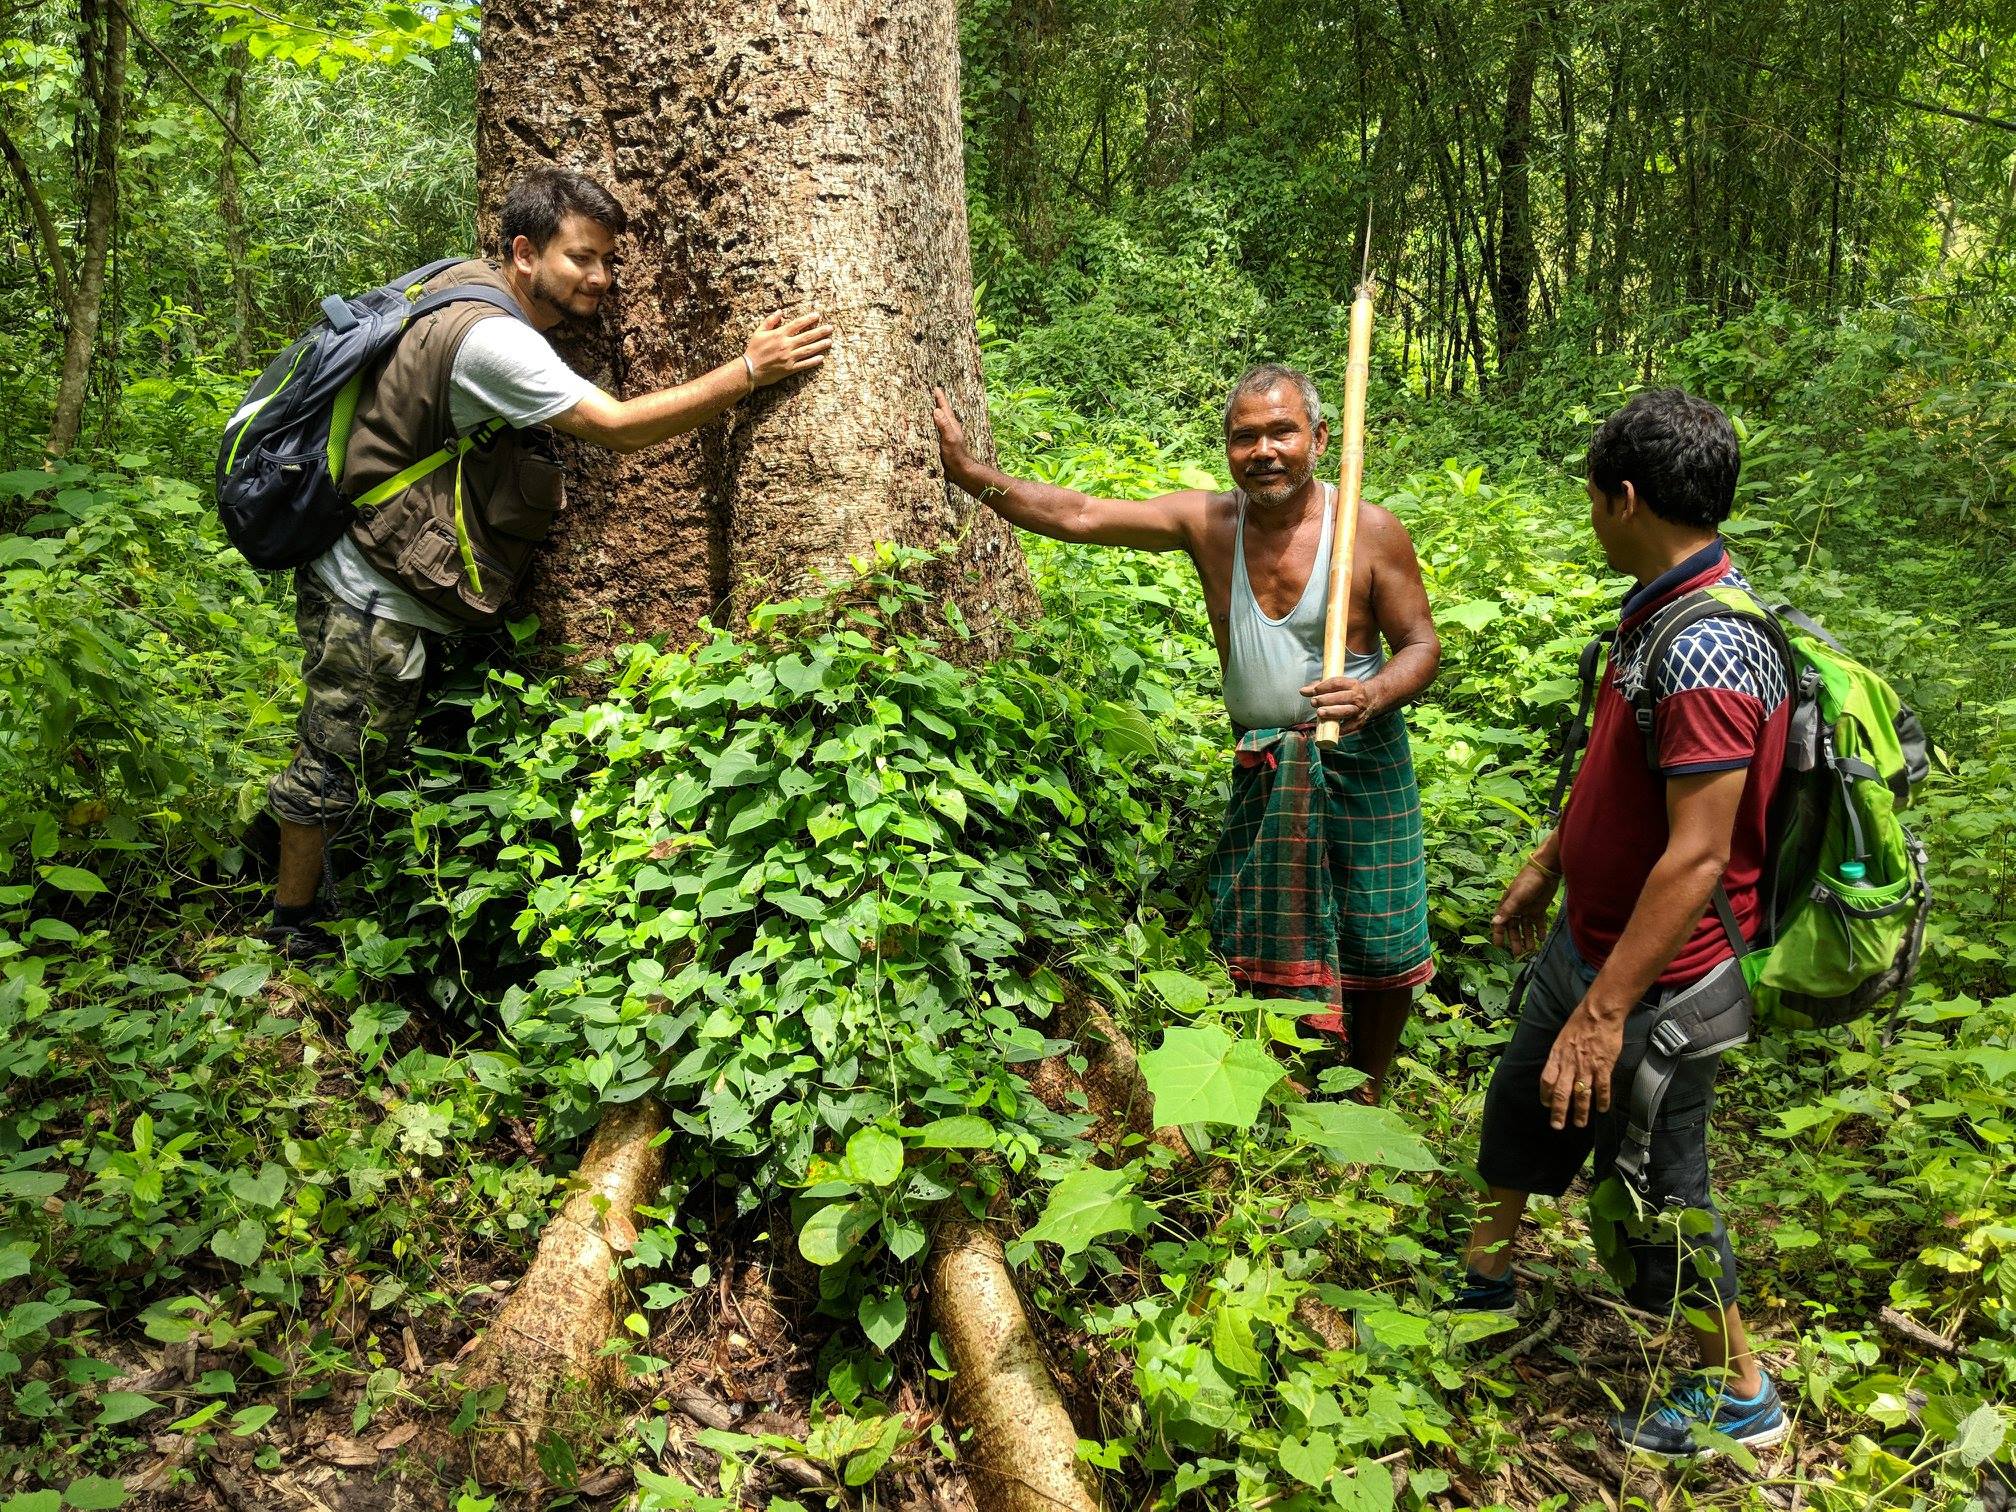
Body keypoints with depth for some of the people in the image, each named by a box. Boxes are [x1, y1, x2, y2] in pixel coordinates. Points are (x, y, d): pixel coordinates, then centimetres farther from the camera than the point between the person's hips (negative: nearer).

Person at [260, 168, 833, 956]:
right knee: (338, 762, 5)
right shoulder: (492, 341, -26)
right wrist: (748, 372, -26)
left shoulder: (475, 290, 5)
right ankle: (294, 922, 20)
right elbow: (619, 427, -29)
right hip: (372, 598, -9)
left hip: (384, 584, 9)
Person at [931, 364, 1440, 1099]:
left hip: (1361, 765, -2)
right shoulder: (1208, 521, -5)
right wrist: (968, 472, -15)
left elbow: (1421, 643, -5)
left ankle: (1365, 1102, 31)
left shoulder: (1372, 532, -11)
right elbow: (1078, 516, -9)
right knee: (1270, 954, 11)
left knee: (1381, 954, 7)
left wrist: (1374, 694, -27)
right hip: (1259, 774, 2)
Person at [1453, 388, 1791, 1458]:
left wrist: (1604, 1013, -30)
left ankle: (1738, 1392, 30)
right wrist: (1545, 868, 24)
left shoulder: (1705, 653, -30)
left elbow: (1696, 859, -32)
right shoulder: (1655, 612, 2)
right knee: (1522, 1101, 25)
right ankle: (1484, 1278, 49)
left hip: (1659, 976, -10)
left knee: (1657, 1187, 7)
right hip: (1592, 934, 10)